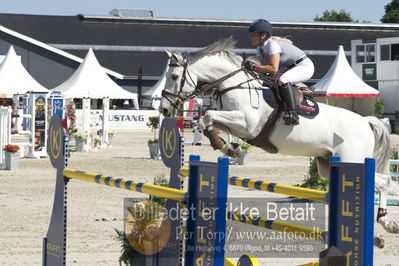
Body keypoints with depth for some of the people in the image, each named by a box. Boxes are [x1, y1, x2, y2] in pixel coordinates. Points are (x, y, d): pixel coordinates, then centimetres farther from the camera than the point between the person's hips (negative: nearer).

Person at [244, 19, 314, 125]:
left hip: (305, 66, -10)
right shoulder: (260, 48, 3)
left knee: (282, 80, -35)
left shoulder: (272, 44, -25)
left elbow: (273, 69, -31)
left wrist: (255, 67, -32)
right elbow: (264, 66, 2)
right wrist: (249, 66, -14)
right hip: (290, 67, 10)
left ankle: (293, 113, -36)